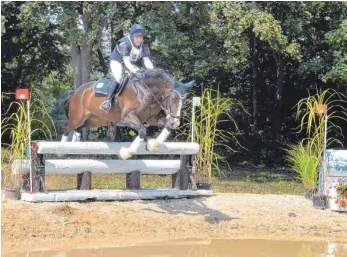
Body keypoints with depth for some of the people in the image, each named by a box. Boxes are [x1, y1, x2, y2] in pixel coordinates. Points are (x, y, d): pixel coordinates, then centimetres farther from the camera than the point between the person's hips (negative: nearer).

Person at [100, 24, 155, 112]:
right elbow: (126, 61, -36)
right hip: (117, 61, -7)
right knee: (117, 78, -31)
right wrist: (136, 72, -47)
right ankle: (108, 100, -33)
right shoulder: (124, 44, -30)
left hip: (133, 64, 7)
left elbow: (146, 60, -12)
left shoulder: (143, 46, -9)